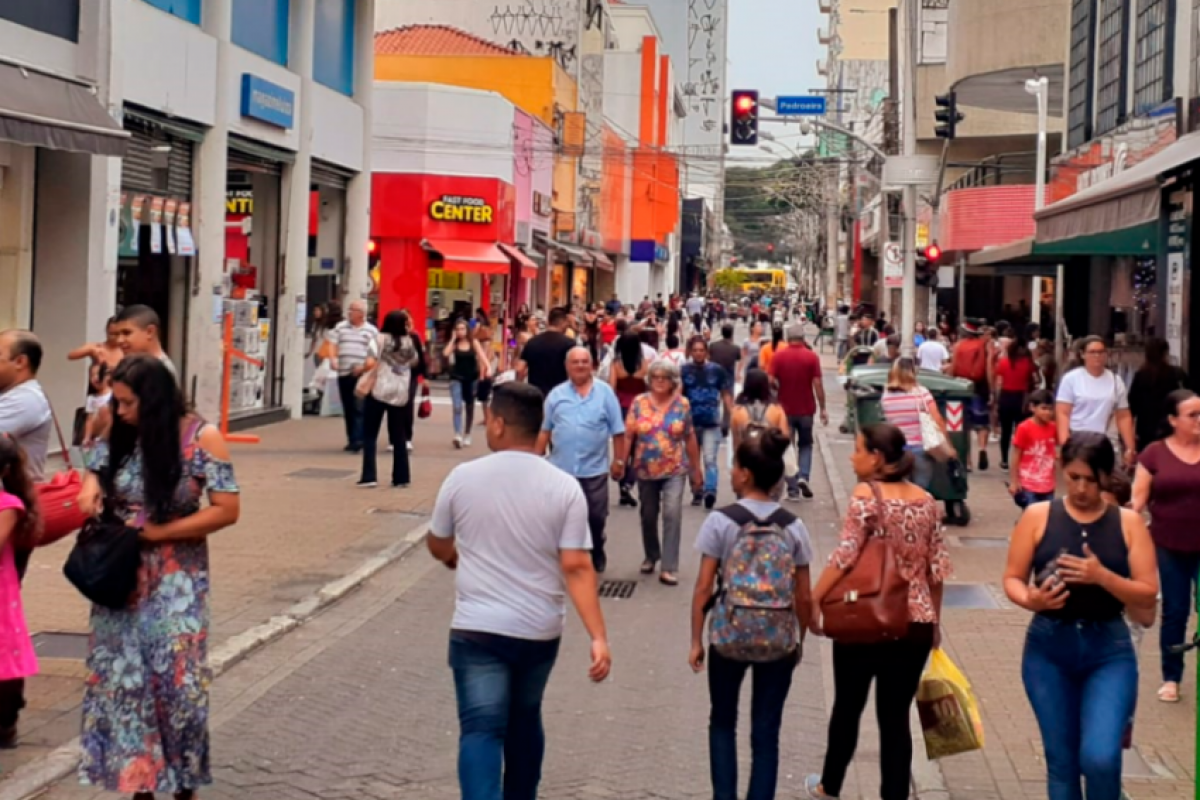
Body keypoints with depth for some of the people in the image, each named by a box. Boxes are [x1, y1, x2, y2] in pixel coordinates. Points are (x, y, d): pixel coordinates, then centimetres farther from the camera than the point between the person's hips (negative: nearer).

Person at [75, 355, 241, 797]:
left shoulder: (201, 438, -13)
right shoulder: (116, 436, -1)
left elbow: (227, 510, -14)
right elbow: (96, 471, 16)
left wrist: (156, 533, -17)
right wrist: (90, 491, -9)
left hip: (175, 580, -4)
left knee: (176, 679, 1)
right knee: (122, 677, 7)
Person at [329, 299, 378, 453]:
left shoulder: (371, 331, 4)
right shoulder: (340, 327, 12)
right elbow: (333, 345, 6)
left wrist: (364, 366, -13)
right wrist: (333, 359, -13)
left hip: (362, 375, -4)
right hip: (344, 374, 4)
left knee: (359, 408, -13)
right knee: (348, 410, 8)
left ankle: (357, 440, -18)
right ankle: (351, 440, 16)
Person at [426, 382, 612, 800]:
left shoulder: (463, 477, -6)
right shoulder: (564, 488, -7)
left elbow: (439, 548, 9)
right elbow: (577, 567, -13)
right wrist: (599, 636, -12)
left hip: (477, 629, -2)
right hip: (540, 632, 2)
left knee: (481, 729, -4)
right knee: (524, 722, 22)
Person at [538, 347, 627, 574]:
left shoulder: (605, 392, -2)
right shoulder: (557, 394, 3)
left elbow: (618, 431, 0)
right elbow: (545, 430, 7)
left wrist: (619, 461, -1)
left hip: (594, 468, -1)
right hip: (561, 468, 1)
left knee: (596, 516, 10)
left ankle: (597, 556, 31)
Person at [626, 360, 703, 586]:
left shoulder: (682, 404, -2)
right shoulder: (639, 403, -2)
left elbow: (690, 438, 3)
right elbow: (628, 436, -1)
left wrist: (696, 470, 6)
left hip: (674, 470, -2)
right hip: (645, 470, 2)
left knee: (672, 514, -14)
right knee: (648, 515, 14)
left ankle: (669, 567, -12)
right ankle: (651, 556, 37)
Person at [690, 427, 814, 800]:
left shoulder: (721, 521, -9)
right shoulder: (793, 527, -3)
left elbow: (703, 588, -8)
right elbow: (804, 597, 0)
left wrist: (696, 641, 2)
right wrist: (799, 639, 16)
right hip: (779, 640, 1)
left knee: (722, 723, 18)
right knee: (766, 732, 10)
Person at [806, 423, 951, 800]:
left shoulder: (866, 495, -10)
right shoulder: (926, 501, 5)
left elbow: (845, 555, -20)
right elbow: (937, 568, 7)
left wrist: (814, 599, -15)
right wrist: (934, 621, 17)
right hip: (916, 625, 4)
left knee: (848, 707, 16)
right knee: (896, 716, 8)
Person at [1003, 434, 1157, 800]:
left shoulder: (1128, 522, 0)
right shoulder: (1038, 516, -1)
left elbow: (1147, 595, -4)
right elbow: (1012, 579, 1)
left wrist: (1102, 576, -21)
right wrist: (1031, 599, -21)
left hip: (1109, 649, -1)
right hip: (1048, 648, 1)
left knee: (1100, 758, -16)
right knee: (1061, 760, 8)